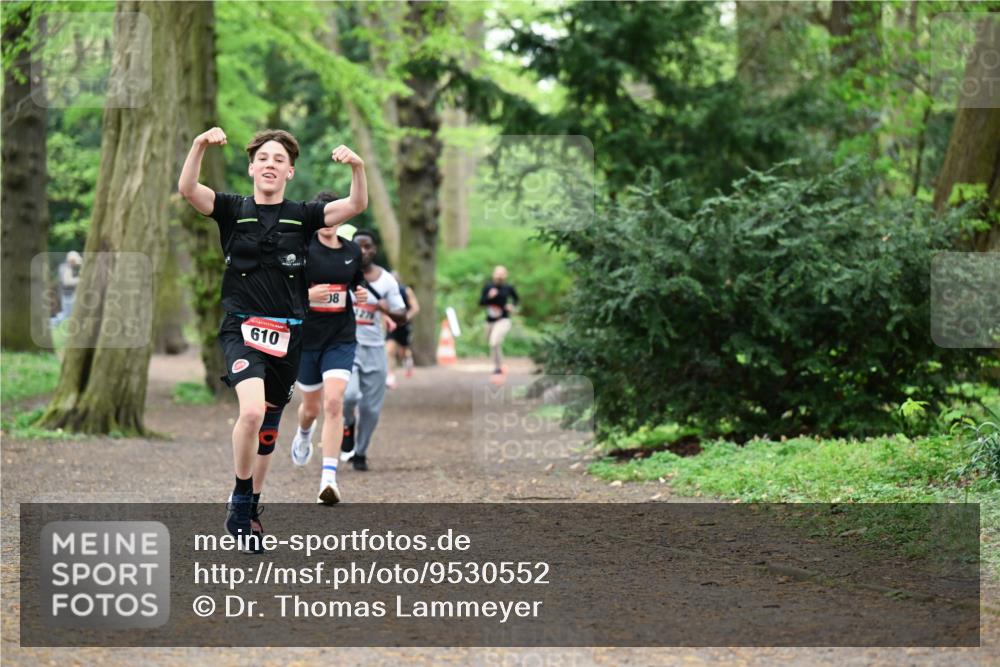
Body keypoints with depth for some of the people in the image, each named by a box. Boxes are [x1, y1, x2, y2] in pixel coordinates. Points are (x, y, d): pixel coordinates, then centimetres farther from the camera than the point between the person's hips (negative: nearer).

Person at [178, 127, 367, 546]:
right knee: (252, 409, -27)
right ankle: (239, 500, -9)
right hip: (242, 327, -3)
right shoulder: (233, 211, 2)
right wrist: (200, 146, -30)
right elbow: (187, 189, -14)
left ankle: (250, 509, 31)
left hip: (287, 335, 3)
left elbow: (356, 206, -6)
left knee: (267, 429, 12)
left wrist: (357, 168, -25)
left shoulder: (302, 216, 6)